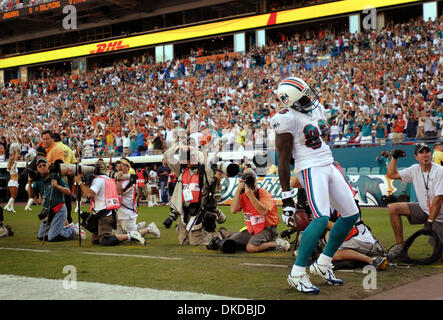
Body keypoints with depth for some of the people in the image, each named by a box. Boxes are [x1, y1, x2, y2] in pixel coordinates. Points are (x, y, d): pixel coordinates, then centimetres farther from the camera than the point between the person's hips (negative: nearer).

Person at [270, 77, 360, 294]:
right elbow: (283, 160, -16)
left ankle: (322, 264, 20)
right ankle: (297, 274, -11)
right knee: (321, 218, -23)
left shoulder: (313, 110, 10)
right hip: (311, 170, -9)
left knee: (351, 215, 11)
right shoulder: (287, 118, -16)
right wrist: (286, 196, -17)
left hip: (329, 165, 9)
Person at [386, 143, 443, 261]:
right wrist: (394, 157, -2)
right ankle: (399, 246, -3)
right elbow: (391, 175, 8)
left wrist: (430, 221, -21)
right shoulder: (415, 169, -1)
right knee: (393, 208, -11)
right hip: (423, 209, 6)